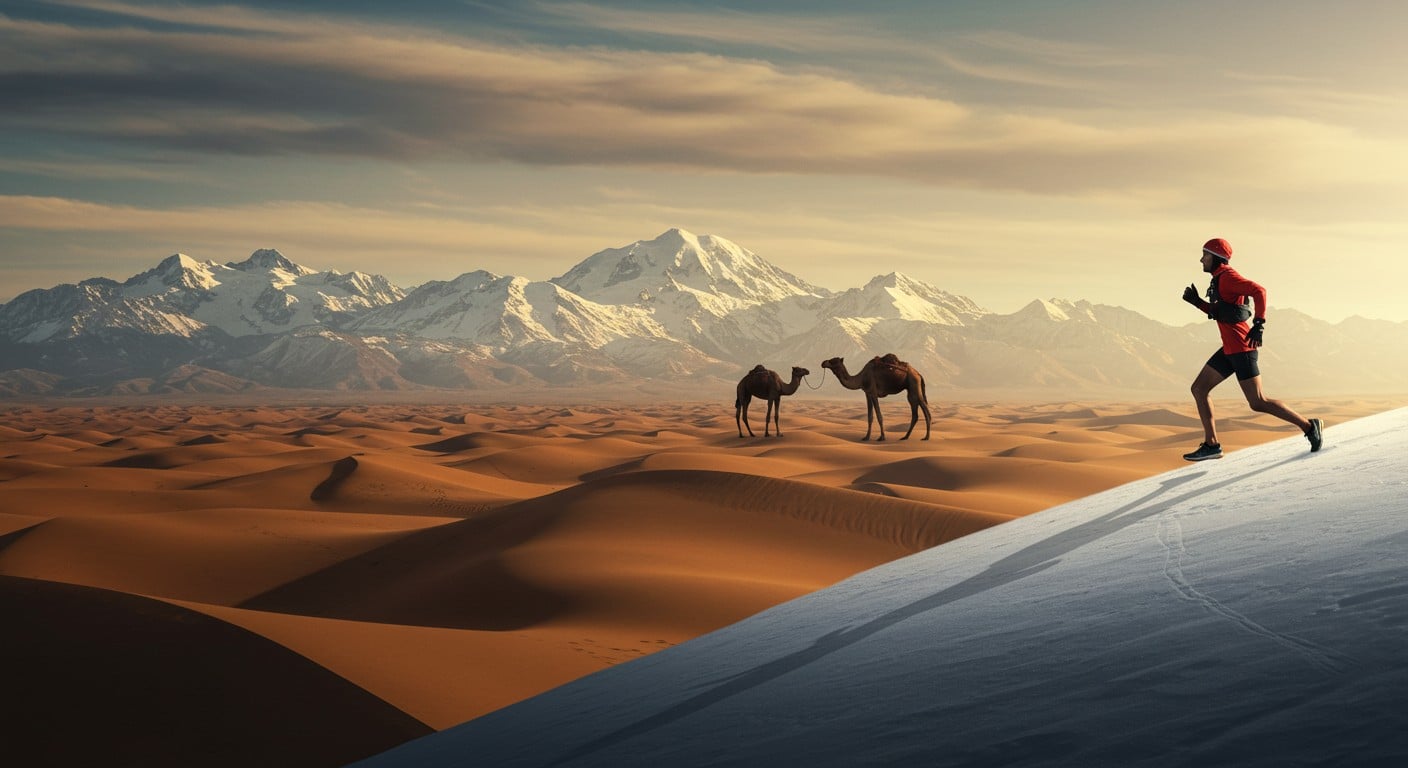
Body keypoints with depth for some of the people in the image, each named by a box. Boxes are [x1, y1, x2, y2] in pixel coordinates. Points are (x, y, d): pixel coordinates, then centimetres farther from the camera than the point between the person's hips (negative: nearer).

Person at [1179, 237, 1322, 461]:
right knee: (1198, 389, 8)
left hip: (1241, 348, -10)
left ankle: (1309, 426, 5)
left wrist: (1259, 324, -29)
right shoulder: (1220, 279, 17)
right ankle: (1211, 445, 8)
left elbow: (1259, 291, -25)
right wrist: (1197, 301, 16)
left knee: (1258, 403, -7)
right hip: (1230, 349, 10)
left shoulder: (1227, 276, -13)